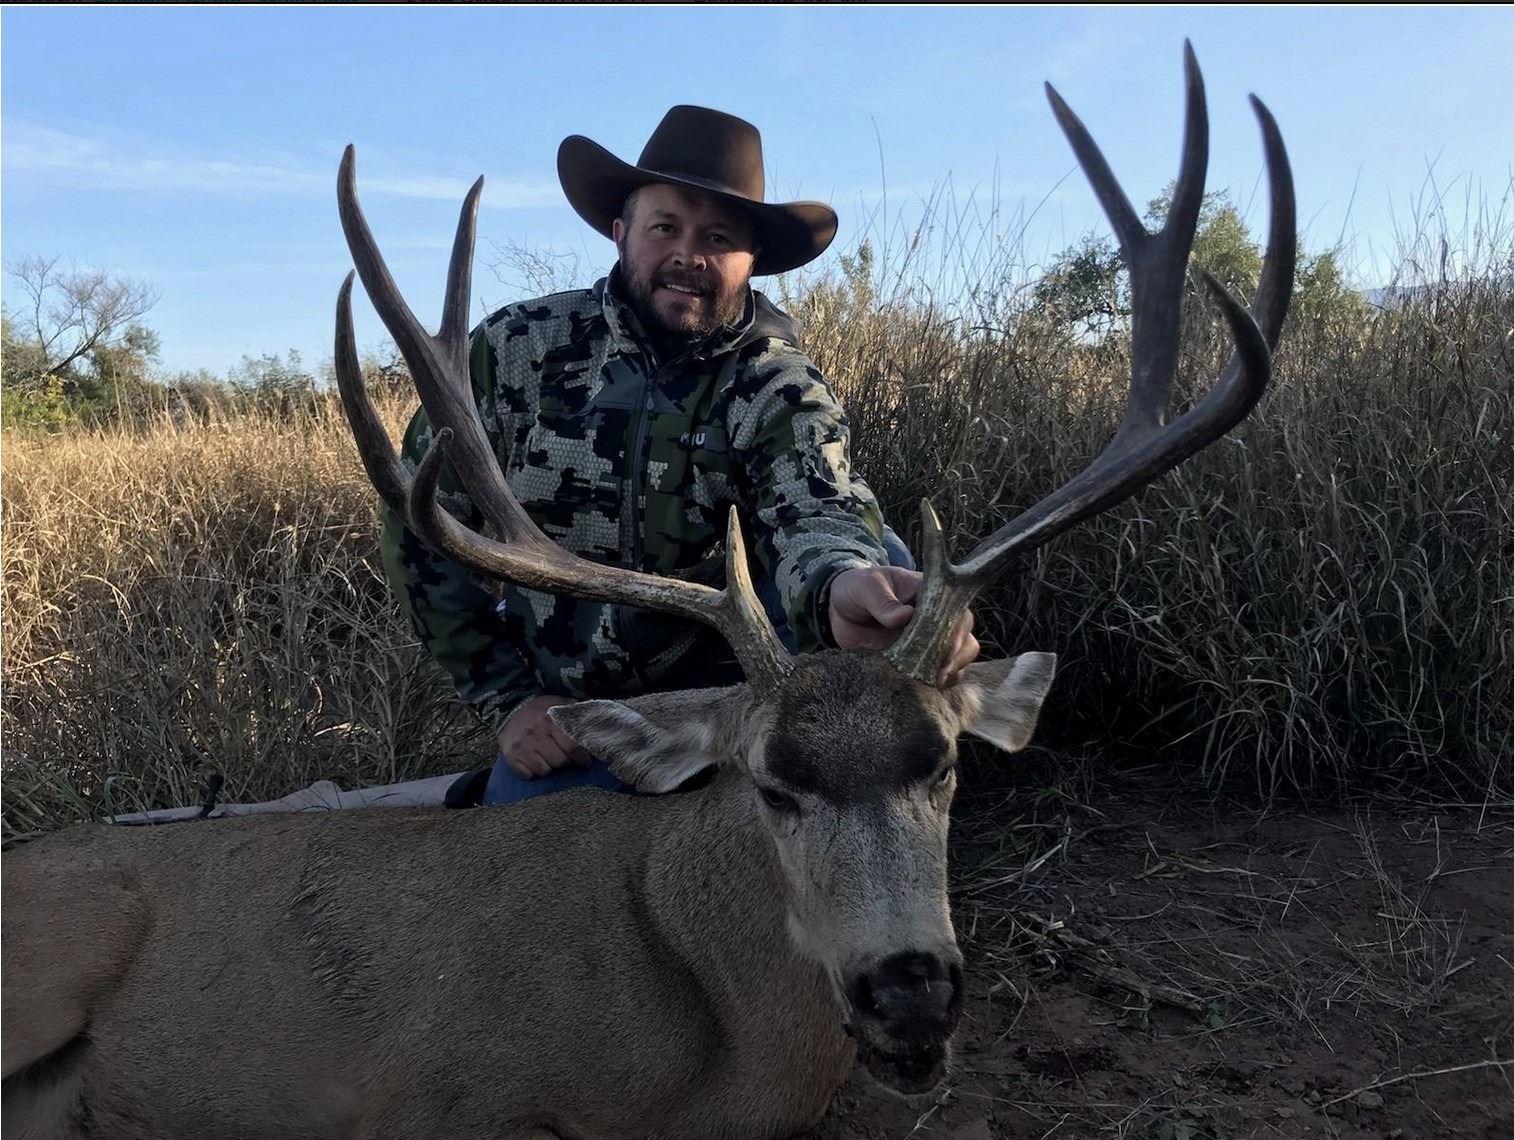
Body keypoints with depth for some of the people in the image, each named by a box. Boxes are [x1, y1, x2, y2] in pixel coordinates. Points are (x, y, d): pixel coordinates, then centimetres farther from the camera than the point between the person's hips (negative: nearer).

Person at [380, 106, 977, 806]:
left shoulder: (780, 389, -11)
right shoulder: (518, 348, -8)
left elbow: (813, 518, -31)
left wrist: (842, 586, -57)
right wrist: (506, 699, -8)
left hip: (728, 692, -1)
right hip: (562, 724, 2)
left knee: (874, 558, -24)